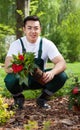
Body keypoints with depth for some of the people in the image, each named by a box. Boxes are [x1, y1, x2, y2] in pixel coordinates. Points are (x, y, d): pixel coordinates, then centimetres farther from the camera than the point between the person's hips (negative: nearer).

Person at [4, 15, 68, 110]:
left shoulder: (47, 44, -11)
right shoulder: (16, 44, -14)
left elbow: (62, 63, -20)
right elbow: (7, 67, -26)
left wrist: (52, 72, -44)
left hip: (40, 79, 2)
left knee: (61, 76, -24)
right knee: (10, 79, -35)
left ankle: (42, 99, 3)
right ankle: (19, 98, 2)